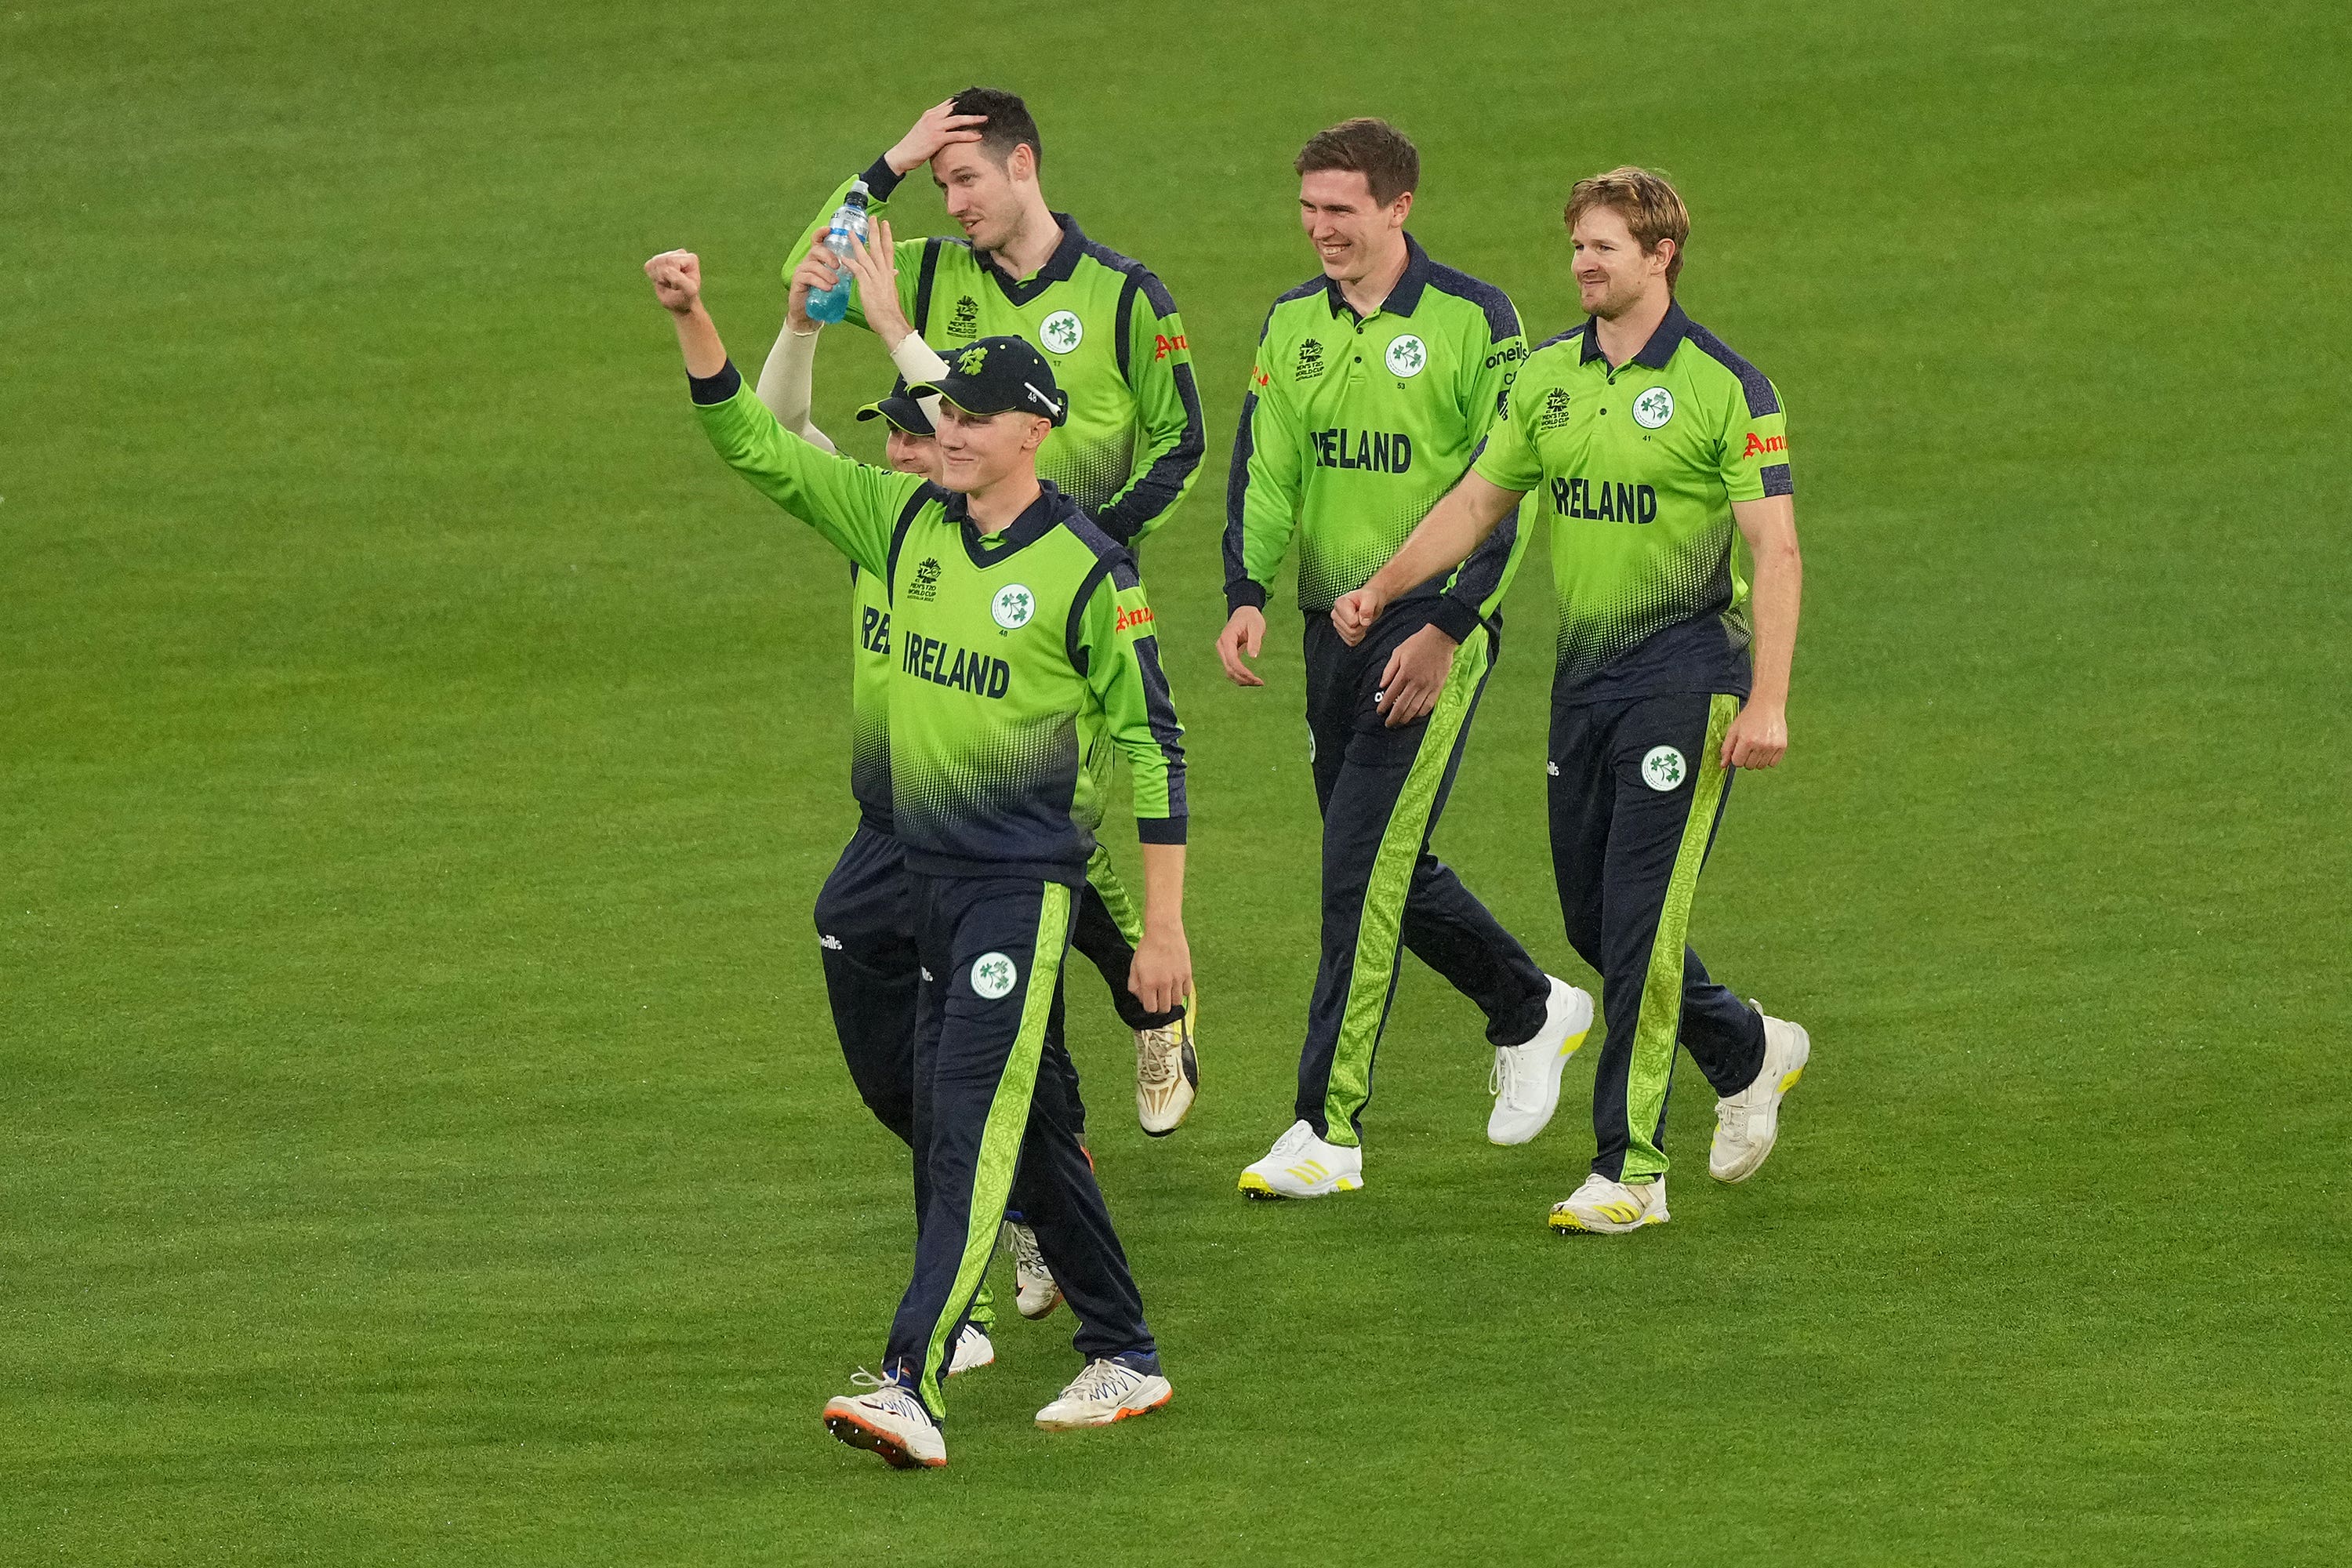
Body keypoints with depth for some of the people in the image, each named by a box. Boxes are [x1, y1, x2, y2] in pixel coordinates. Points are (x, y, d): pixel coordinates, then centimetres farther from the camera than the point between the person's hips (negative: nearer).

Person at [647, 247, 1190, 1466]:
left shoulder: (1087, 571, -9)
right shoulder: (904, 520, 7)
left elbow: (1151, 746, -7)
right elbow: (754, 446, 6)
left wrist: (1164, 928, -9)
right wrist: (692, 322, -9)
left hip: (1022, 883, -7)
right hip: (931, 877, 7)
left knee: (968, 1131, -14)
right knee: (1026, 1129, 14)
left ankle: (911, 1386, -23)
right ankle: (1122, 1359, 26)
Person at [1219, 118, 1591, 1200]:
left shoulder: (1473, 321, -9)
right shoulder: (1292, 325, 8)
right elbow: (1263, 474, 8)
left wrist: (1446, 629, -18)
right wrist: (1247, 597, -8)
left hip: (1437, 625, -6)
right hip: (1333, 624, 6)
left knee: (1363, 867, -12)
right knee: (1389, 868, 13)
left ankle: (1329, 1126, -11)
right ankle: (1531, 1011, 37)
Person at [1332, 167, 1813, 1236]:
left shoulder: (1726, 387, -9)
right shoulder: (1546, 378, 9)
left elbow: (1775, 551, -12)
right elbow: (1476, 503, 17)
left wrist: (1767, 702, -19)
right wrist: (1381, 590, 4)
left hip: (1683, 674, -7)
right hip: (1583, 675, 7)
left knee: (1639, 919, -9)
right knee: (1591, 918, 11)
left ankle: (1629, 1169, -4)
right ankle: (1747, 1052, 35)